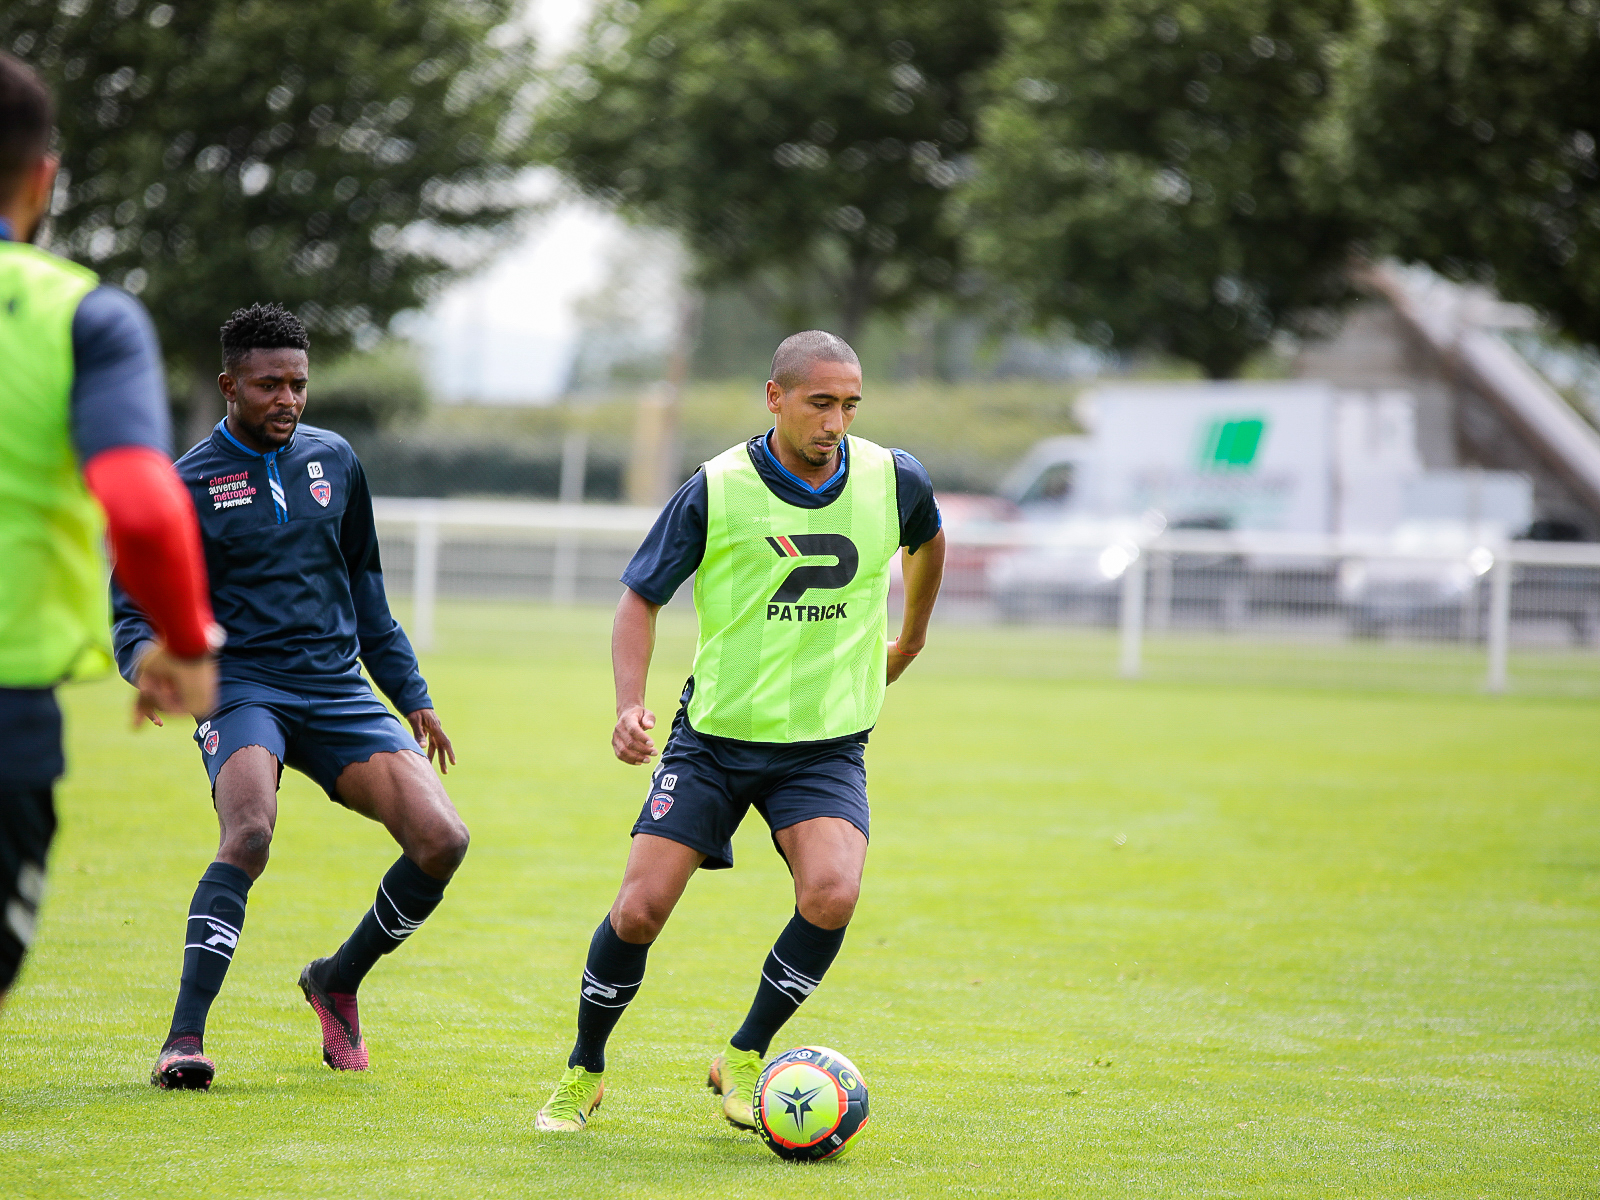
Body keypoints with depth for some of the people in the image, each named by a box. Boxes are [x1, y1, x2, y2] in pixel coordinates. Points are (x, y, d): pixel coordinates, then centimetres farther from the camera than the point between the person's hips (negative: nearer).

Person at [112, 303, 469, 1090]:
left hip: (337, 691, 5)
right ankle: (183, 1038, -29)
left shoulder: (333, 460, 13)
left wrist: (412, 695, 22)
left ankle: (339, 981, 14)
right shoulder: (187, 486, -1)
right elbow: (136, 610, -2)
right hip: (241, 687, -5)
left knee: (442, 842, -12)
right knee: (249, 835, -32)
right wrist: (150, 657, -25)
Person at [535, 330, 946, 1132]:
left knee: (831, 894, -24)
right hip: (715, 735, -1)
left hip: (828, 743, 1)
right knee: (640, 908, -10)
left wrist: (911, 637, 33)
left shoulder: (893, 481, -4)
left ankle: (743, 1058, -1)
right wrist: (629, 706, -15)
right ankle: (584, 1073, 15)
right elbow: (641, 596, -1)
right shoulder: (715, 491, -12)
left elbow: (927, 540, 21)